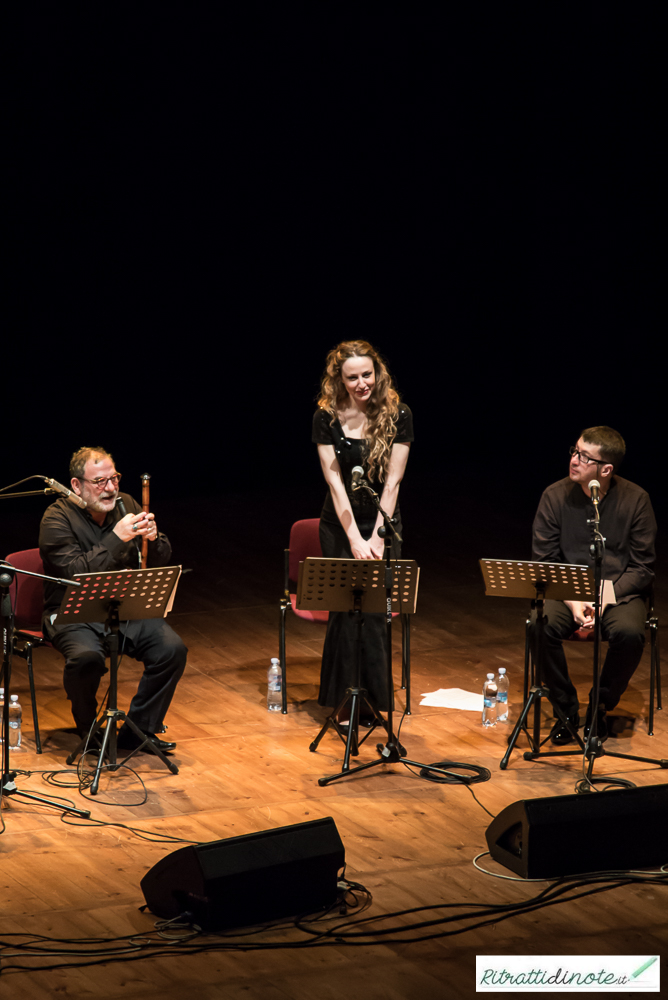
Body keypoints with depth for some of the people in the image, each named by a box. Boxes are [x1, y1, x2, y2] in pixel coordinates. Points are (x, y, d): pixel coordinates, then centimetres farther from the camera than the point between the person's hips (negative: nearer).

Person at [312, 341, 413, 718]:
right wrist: (355, 540, -16)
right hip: (340, 526, 0)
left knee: (375, 610, -7)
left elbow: (392, 482, -9)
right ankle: (345, 701, 7)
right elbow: (335, 482, -10)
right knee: (345, 607, -4)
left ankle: (377, 701, 4)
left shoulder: (398, 415, -8)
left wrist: (376, 538, -14)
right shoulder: (328, 418, -7)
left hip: (384, 523, 0)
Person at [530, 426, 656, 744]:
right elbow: (544, 561, -1)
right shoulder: (556, 496, -4)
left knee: (629, 632, -33)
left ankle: (600, 707, -6)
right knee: (540, 627, -30)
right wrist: (572, 600, -17)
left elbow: (642, 567, -3)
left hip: (619, 591, -1)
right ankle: (566, 707, -7)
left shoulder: (635, 499, -6)